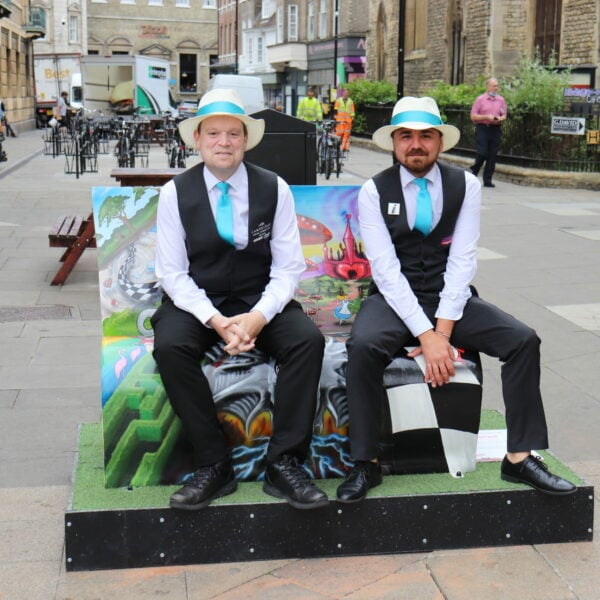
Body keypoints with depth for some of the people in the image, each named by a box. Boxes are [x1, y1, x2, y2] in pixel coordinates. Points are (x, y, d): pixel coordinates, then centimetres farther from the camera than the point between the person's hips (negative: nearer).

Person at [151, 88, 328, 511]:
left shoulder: (274, 188, -1)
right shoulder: (175, 193, -2)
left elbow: (288, 267, -2)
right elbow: (173, 272, -4)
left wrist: (258, 317, -21)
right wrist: (215, 321, -21)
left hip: (261, 301, 1)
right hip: (197, 302, 0)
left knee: (309, 339, -27)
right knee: (169, 347, -31)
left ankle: (284, 463, -19)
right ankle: (214, 465, -20)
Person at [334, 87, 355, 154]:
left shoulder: (350, 101, 11)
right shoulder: (338, 100, 7)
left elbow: (352, 111, 13)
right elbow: (335, 110, 8)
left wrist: (352, 118, 7)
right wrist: (335, 118, 2)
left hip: (348, 120, 2)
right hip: (340, 120, -2)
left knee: (347, 134, -1)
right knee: (339, 133, -8)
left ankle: (345, 147, 2)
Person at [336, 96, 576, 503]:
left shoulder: (465, 186, 0)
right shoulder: (374, 192, -5)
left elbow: (462, 261, -8)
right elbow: (385, 269, -13)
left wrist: (444, 331, -19)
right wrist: (426, 336, -23)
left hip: (451, 298, 2)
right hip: (395, 300, -2)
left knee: (523, 340, -17)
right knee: (363, 347, -32)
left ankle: (520, 458, -6)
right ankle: (365, 465, -18)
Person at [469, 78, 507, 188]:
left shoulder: (501, 100, 11)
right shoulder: (480, 99, 0)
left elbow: (504, 115, 13)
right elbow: (473, 116, -4)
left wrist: (500, 119, -10)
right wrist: (486, 117, -14)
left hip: (496, 129, 4)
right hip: (482, 128, -3)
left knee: (492, 156, 2)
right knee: (482, 153, -10)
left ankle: (487, 180, 7)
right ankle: (474, 172, 17)